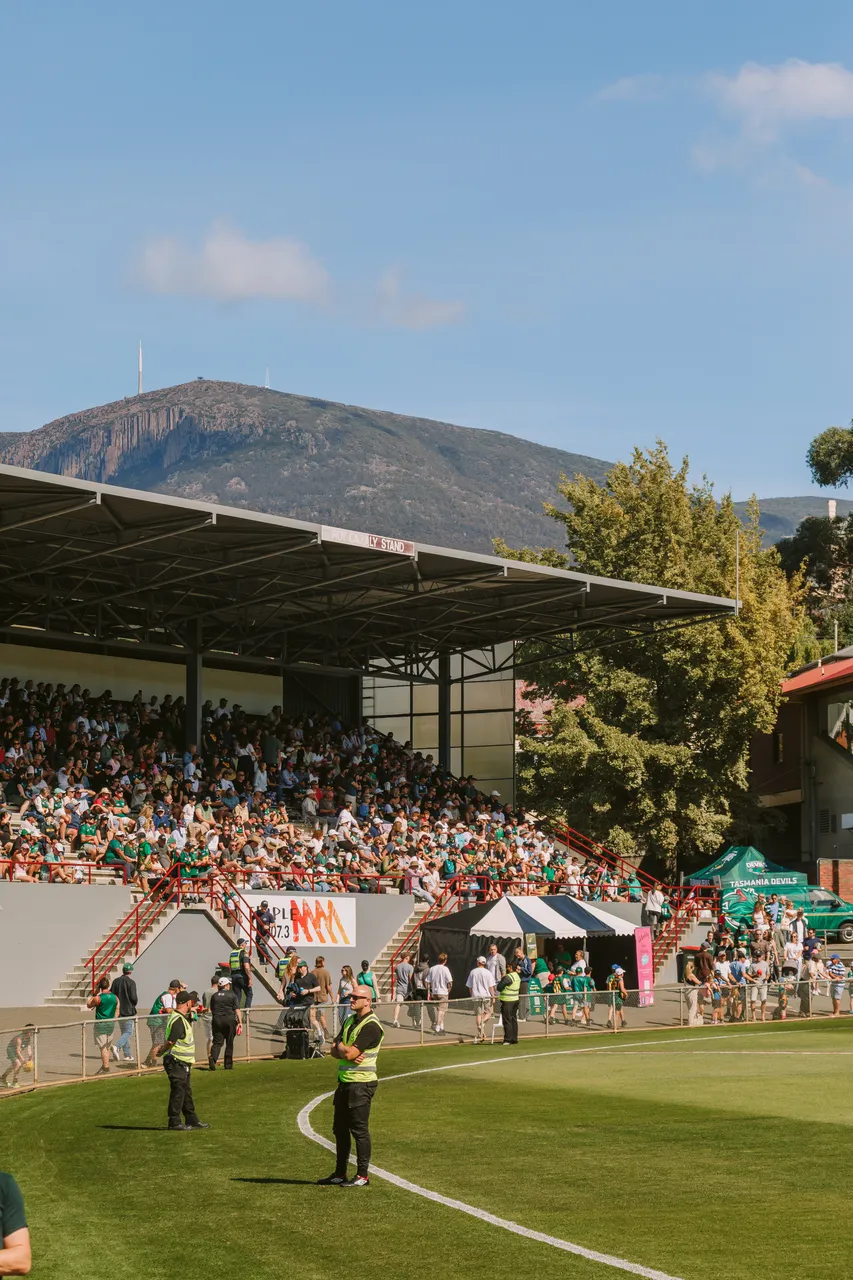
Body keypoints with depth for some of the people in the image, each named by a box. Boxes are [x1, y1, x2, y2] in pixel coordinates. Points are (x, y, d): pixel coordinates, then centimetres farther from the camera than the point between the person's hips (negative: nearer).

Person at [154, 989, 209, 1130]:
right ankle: (174, 1122, 5)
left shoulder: (184, 1017, 10)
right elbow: (170, 1041, -28)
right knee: (178, 1092, -3)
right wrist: (161, 1052, -13)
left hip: (183, 1063, 10)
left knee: (187, 1092, 16)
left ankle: (192, 1120, 24)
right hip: (176, 1062, -10)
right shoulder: (178, 1021, -22)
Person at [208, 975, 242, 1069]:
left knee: (217, 1042, 1)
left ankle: (213, 1057, -25)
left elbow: (212, 1010, 14)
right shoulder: (232, 996, -2)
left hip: (217, 1020, 2)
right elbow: (237, 1010, -8)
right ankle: (228, 1064, 11)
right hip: (229, 1020, -2)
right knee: (229, 1043, 8)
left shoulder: (214, 996, 8)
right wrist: (240, 1021, -9)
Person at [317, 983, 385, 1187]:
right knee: (340, 1129, 13)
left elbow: (350, 1053, -21)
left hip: (361, 1084, -9)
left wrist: (340, 1045, 0)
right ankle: (340, 1174, 21)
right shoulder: (350, 1020, 15)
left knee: (359, 1130, -4)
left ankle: (363, 1176, 4)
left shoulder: (371, 1026, -15)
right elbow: (334, 1051, 11)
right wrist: (345, 1053, -11)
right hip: (344, 1081, 9)